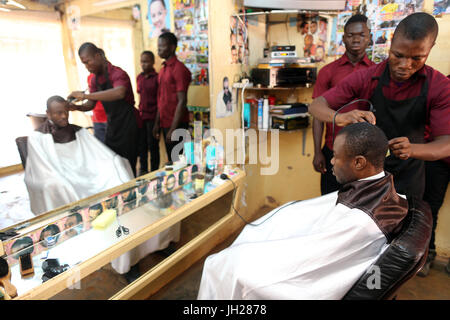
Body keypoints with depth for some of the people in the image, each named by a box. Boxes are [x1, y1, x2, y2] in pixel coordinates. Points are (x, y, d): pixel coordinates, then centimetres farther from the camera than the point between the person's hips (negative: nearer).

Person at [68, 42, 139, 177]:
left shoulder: (117, 74, -17)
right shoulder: (94, 79, 9)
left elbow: (119, 93, -40)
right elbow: (91, 104, 12)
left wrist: (85, 95, -38)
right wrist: (76, 107, -10)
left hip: (127, 125, -8)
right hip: (111, 126, 8)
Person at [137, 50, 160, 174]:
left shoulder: (156, 78, -9)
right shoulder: (139, 78, 10)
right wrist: (139, 112, 15)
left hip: (153, 117, -6)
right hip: (141, 116, 6)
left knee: (153, 145, 3)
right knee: (142, 145, 12)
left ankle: (154, 172, 15)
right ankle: (143, 170, 26)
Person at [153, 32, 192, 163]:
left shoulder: (179, 69, -11)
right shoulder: (163, 70, 15)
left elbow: (182, 101, -16)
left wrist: (173, 129, -18)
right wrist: (157, 123, 14)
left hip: (176, 124, -8)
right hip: (165, 123, 8)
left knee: (177, 160, -1)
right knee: (171, 160, 14)